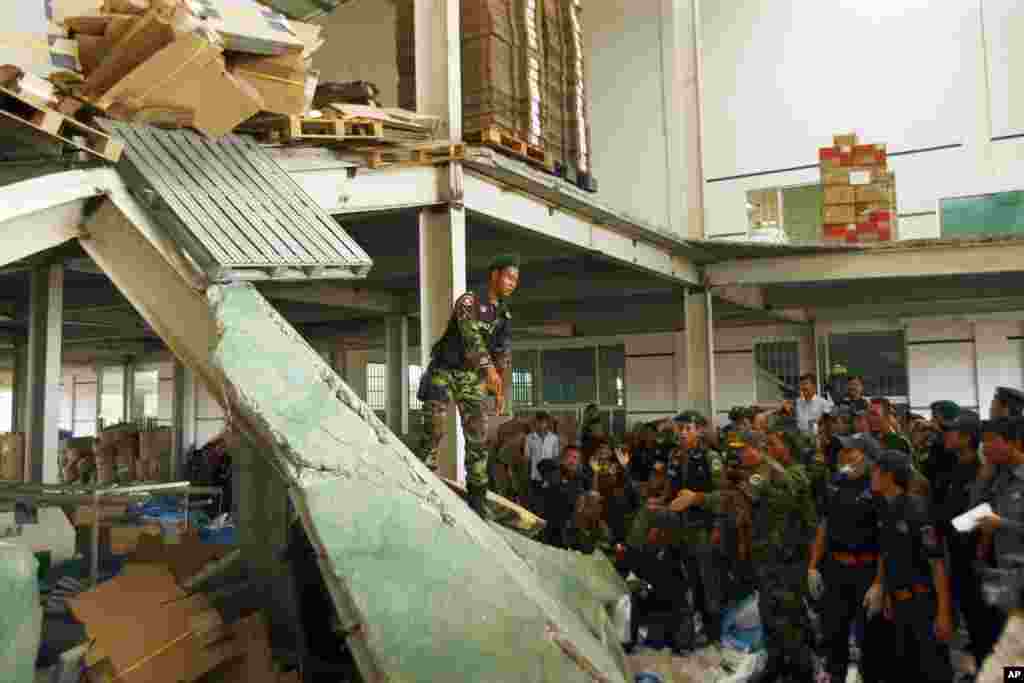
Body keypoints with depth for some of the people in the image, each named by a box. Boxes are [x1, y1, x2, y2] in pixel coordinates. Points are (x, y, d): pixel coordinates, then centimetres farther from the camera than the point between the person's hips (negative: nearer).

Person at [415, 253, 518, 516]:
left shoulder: (504, 315, 8)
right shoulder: (469, 301, -13)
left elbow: (503, 354, 11)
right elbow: (471, 335, -29)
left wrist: (500, 389, 2)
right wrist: (489, 368, -41)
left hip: (472, 377, 5)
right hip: (444, 371, -5)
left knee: (478, 437, 0)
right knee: (434, 430, -13)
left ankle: (477, 497, 7)